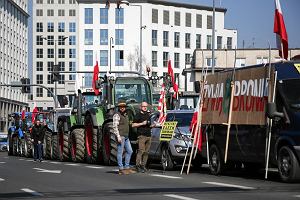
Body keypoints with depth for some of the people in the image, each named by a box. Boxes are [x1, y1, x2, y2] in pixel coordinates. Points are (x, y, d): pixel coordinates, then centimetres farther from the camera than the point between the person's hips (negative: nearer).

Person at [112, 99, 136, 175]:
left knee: (129, 151, 9)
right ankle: (121, 169, -4)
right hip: (120, 136, -9)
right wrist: (118, 136, -22)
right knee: (120, 152, -5)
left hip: (126, 137, 9)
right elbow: (115, 126, -16)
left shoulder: (125, 115, 18)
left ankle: (127, 167, 15)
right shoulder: (117, 115, -8)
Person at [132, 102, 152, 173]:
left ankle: (143, 165, 6)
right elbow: (133, 125, -4)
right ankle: (138, 165, -16)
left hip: (148, 135, 6)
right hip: (141, 135, -6)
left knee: (146, 152, 2)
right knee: (141, 151, -15)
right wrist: (142, 123, -12)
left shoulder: (148, 114, 21)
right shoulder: (138, 115, 1)